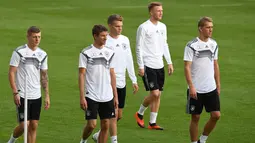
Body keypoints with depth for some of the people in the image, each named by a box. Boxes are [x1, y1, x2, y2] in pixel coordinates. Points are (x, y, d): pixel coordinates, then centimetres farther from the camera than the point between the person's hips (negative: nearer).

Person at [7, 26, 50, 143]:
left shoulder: (42, 54, 8)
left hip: (36, 96, 5)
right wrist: (15, 92, -15)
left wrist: (47, 95, 7)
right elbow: (11, 73, -8)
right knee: (24, 125, -7)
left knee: (34, 126, 4)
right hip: (22, 95, -5)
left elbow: (44, 76, 13)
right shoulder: (19, 52, -8)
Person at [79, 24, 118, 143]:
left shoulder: (109, 53, 8)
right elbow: (81, 75, -6)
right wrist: (82, 97, -12)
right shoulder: (86, 53, -6)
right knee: (92, 124, -7)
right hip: (91, 96, -4)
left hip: (107, 96, 4)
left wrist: (115, 96, 10)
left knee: (105, 125, 4)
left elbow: (112, 75, 13)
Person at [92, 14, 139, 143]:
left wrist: (134, 80, 13)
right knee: (114, 113, -8)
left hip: (122, 83, 7)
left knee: (119, 115, 11)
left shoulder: (125, 40, 8)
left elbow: (129, 61, 15)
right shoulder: (105, 42, -12)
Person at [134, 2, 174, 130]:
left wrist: (169, 63, 14)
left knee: (158, 94, 5)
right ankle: (140, 114, 11)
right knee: (154, 93, -12)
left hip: (159, 66, 7)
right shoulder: (144, 27, -10)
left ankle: (152, 123, 12)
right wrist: (140, 66, -12)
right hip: (148, 66, -7)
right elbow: (139, 48, -9)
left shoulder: (163, 27, 11)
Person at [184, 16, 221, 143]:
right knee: (195, 117, 3)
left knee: (216, 115, -1)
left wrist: (218, 84, 14)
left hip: (211, 89, 5)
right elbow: (187, 67, -12)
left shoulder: (213, 44, 7)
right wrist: (191, 87, -18)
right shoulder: (191, 46, -10)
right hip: (196, 90, -5)